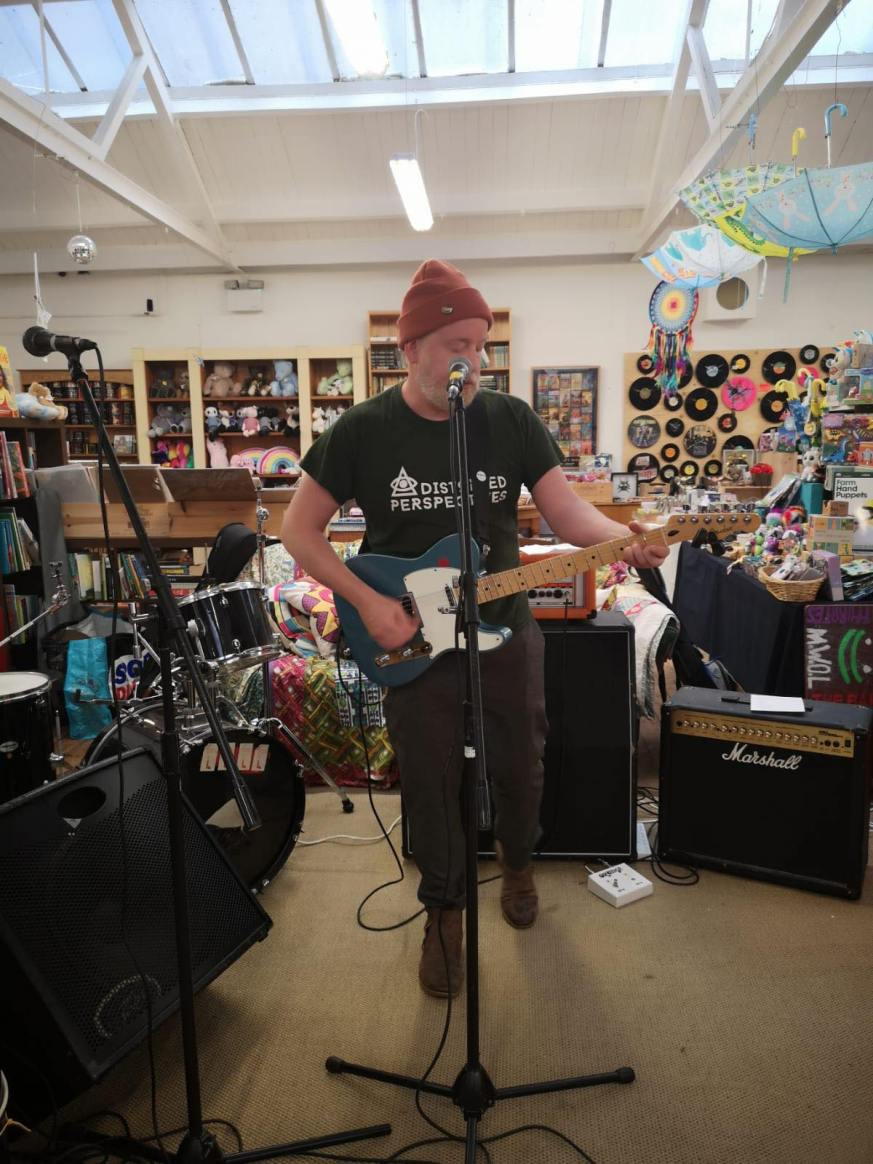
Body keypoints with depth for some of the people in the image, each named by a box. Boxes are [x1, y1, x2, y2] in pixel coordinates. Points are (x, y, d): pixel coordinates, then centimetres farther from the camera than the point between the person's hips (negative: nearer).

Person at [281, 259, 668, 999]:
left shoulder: (512, 419, -4)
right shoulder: (363, 430, -9)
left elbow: (567, 511, -8)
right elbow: (300, 529, -5)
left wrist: (626, 540, -30)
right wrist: (369, 603, -16)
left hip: (506, 631, 2)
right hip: (409, 640, -2)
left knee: (521, 769, 16)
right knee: (430, 785, 10)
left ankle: (518, 862, 48)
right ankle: (444, 910, 35)